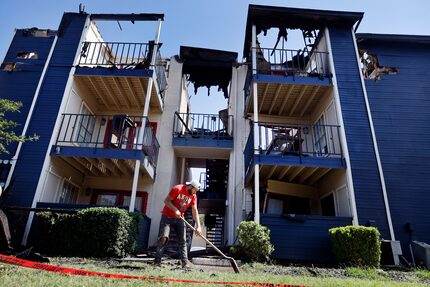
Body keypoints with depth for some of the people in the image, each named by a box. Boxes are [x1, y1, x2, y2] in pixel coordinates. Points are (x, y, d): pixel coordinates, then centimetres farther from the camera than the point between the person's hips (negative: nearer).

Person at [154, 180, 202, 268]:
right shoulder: (177, 189, -18)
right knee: (163, 237, -14)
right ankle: (157, 261, -4)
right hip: (167, 217, -5)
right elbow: (166, 201, -16)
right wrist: (175, 210, -27)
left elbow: (195, 211, -3)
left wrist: (198, 226, -11)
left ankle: (185, 262, 3)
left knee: (183, 240, -1)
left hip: (179, 218, 5)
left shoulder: (193, 196, -3)